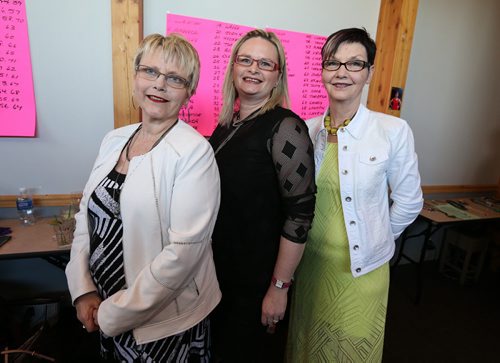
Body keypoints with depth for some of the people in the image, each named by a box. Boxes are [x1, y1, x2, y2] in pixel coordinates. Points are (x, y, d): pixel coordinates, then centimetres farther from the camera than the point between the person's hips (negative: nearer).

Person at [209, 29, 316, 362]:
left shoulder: (285, 127, -19)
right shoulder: (227, 123, 3)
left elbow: (300, 213, -21)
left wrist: (279, 287, -18)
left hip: (258, 276, -6)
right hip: (219, 267, 7)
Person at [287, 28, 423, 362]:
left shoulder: (394, 131, -14)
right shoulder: (307, 131, -4)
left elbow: (409, 202, -3)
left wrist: (375, 238, 5)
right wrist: (306, 239, 7)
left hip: (364, 269, -3)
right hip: (312, 265, 3)